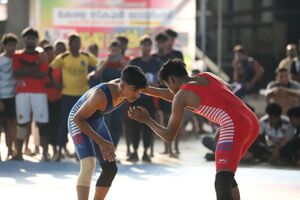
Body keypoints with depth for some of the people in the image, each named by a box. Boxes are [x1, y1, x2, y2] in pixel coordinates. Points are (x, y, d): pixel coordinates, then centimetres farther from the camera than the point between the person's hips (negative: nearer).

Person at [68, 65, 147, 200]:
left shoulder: (122, 85, -17)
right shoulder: (101, 96, -38)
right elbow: (78, 118, -30)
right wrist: (101, 142, -32)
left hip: (97, 122, 8)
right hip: (79, 122, -8)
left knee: (110, 169, 9)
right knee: (89, 165, -29)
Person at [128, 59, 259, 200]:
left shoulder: (182, 94, 5)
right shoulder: (207, 77, 25)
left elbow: (169, 136, 10)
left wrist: (146, 120, 23)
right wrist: (145, 90, 46)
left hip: (235, 127, -8)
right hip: (251, 122, 9)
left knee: (222, 185, -13)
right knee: (226, 177, 26)